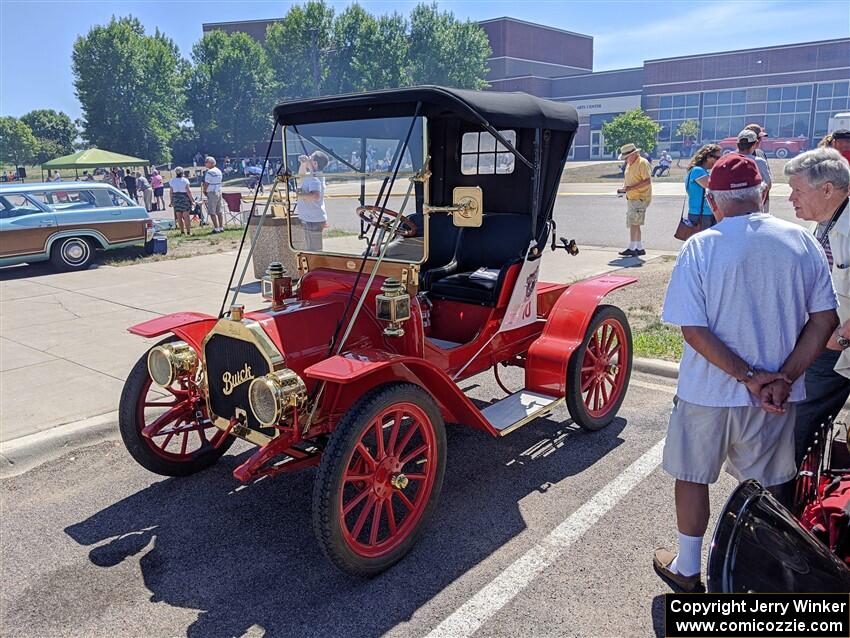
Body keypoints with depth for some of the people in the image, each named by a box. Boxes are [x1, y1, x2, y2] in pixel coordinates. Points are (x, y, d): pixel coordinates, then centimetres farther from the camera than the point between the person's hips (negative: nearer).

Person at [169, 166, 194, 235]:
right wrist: (191, 200, -4)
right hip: (184, 198, -3)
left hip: (175, 198, 4)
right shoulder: (185, 180, -8)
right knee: (186, 216, 0)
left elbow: (171, 192, 6)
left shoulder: (172, 181, 3)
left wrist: (171, 201, 13)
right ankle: (188, 231, -1)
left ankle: (182, 231, 11)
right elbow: (188, 191, -11)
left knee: (179, 217, 9)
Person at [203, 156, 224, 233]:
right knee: (219, 212, 12)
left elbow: (206, 184, -15)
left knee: (212, 212, -4)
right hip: (219, 192, 8)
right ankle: (221, 228, 14)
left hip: (212, 193, -8)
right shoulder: (219, 171, 11)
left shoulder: (209, 172, -15)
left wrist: (204, 191, 3)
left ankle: (216, 228, -6)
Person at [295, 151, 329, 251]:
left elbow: (315, 196, -36)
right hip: (310, 219, 11)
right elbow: (301, 175, 32)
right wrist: (303, 163, 16)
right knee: (311, 249, 22)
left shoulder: (314, 178, -19)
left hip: (313, 220, -11)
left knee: (315, 250, -6)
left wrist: (300, 195, -24)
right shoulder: (311, 175, 11)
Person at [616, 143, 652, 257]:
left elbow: (647, 181, -20)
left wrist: (631, 187, -25)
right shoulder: (629, 164, 15)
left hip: (640, 198, -9)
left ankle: (632, 248, -12)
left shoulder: (642, 163, -13)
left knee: (633, 223, -13)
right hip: (631, 198, 9)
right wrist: (623, 188, 6)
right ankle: (639, 248, 19)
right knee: (634, 224, 12)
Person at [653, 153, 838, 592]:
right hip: (777, 395, 3)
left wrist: (748, 376, -13)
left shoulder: (700, 247, -13)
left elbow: (692, 330, -18)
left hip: (707, 392, -3)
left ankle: (686, 570, 32)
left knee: (693, 478, 16)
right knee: (763, 485, 20)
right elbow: (825, 319, -2)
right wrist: (783, 378, -6)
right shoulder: (801, 242, -3)